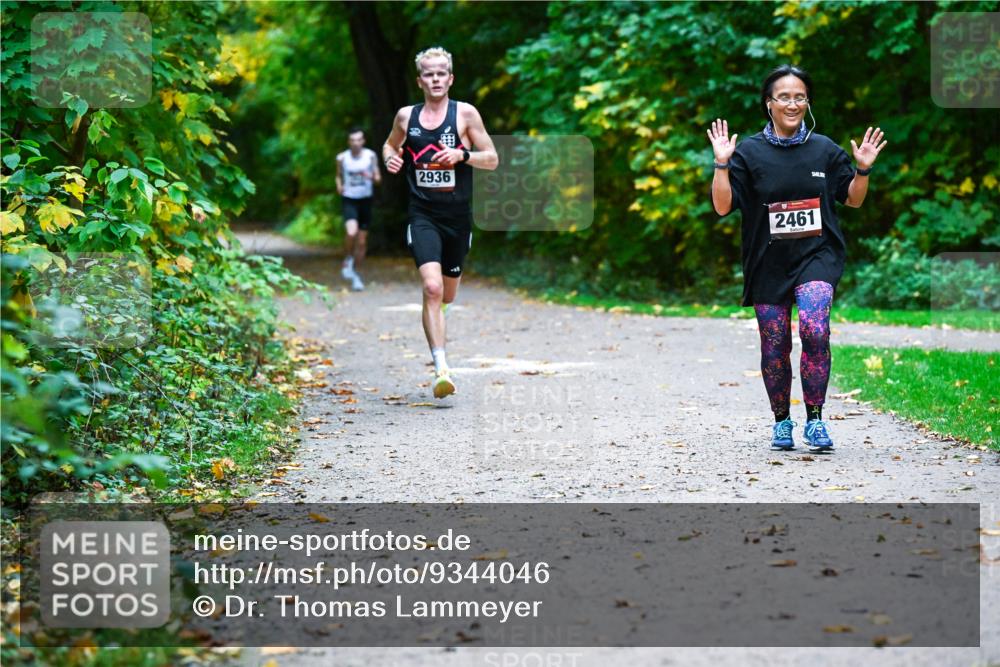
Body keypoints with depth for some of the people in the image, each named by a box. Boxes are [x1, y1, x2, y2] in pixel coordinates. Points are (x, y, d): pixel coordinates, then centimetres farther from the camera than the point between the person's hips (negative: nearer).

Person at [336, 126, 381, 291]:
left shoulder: (370, 156, -3)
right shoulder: (342, 158, -3)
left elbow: (378, 179, 1)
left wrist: (371, 177, -21)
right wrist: (339, 186, -7)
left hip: (365, 200, 2)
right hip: (349, 200, -2)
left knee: (362, 240, 6)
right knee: (351, 232, -27)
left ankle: (355, 274, 23)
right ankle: (347, 260, 1)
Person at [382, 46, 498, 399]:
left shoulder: (465, 114, 0)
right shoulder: (406, 116, 6)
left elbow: (492, 159, 1)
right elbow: (390, 145, 25)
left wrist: (462, 155, -16)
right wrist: (390, 158, 2)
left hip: (458, 216, 1)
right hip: (422, 215, -1)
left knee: (447, 294, 13)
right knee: (432, 288, -20)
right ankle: (441, 369, -22)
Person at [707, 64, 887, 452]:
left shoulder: (824, 150, 4)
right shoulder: (749, 152, -1)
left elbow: (853, 200, 13)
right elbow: (722, 206, -5)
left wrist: (863, 168, -3)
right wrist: (722, 164, -16)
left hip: (817, 256, 0)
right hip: (768, 262, 1)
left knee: (814, 329, -23)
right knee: (774, 346, 6)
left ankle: (815, 420, -13)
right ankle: (781, 422, 25)